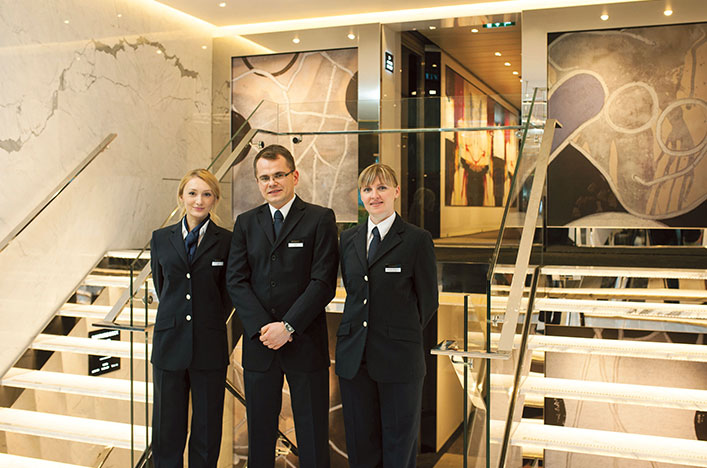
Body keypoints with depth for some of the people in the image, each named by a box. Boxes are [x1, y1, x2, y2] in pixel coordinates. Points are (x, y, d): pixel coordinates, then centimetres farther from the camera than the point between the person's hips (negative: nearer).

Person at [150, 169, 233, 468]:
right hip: (170, 344, 2)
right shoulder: (161, 239, 6)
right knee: (167, 427, 10)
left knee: (207, 428, 8)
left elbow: (229, 292, 6)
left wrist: (210, 322, 5)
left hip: (209, 346, -2)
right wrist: (175, 319, 11)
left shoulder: (226, 241, -1)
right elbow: (161, 287, 15)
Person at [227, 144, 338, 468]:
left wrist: (287, 326, -16)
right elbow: (236, 281, 2)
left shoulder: (320, 219, -2)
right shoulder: (245, 223, 10)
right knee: (259, 435, 13)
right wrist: (262, 328, -11)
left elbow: (323, 282, -9)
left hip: (306, 343, -3)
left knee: (313, 439, 6)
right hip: (259, 344, 3)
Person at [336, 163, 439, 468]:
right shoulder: (349, 239, 9)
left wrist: (402, 334, 2)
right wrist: (358, 328, 8)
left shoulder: (417, 240, -6)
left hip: (398, 359, -4)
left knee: (399, 442, 9)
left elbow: (428, 300, -1)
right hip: (354, 356, 4)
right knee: (360, 443, 13)